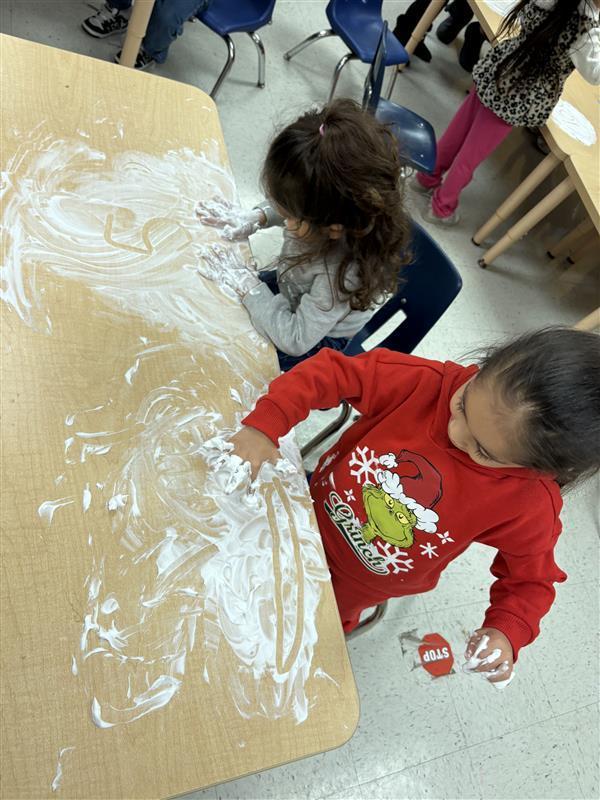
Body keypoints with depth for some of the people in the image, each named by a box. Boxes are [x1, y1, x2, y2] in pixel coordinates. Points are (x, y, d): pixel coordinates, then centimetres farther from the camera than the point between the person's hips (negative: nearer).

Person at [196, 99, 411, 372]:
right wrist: (255, 217, -10)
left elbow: (295, 339, -32)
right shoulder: (328, 202, -25)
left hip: (316, 341, -6)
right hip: (288, 288, 6)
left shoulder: (345, 273, -43)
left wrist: (246, 284, -28)